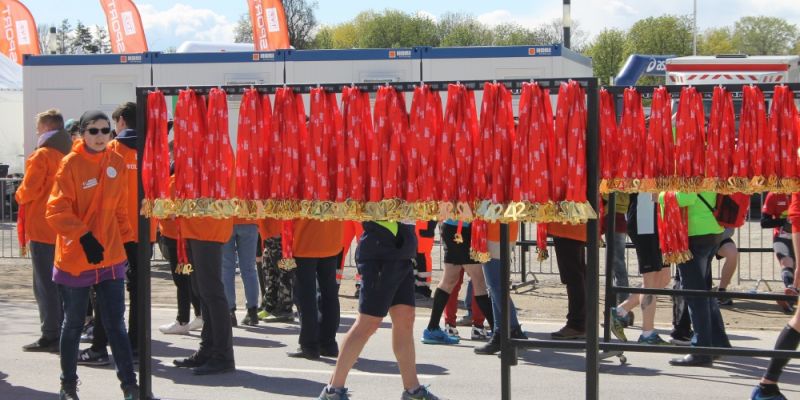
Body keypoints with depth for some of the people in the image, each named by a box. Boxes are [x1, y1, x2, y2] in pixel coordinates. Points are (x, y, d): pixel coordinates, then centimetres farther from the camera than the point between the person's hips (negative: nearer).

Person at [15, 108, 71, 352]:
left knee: (44, 283, -3)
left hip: (42, 227, -7)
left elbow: (29, 190, -15)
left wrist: (19, 195, 6)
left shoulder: (42, 155, -12)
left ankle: (50, 336, -3)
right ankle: (64, 334, 17)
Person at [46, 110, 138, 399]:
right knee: (73, 323, 10)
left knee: (116, 323, 2)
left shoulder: (117, 163, 4)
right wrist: (84, 237, -25)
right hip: (75, 257, -3)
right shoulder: (71, 164, -10)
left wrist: (128, 240, 10)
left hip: (111, 256, 3)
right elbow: (57, 210, -14)